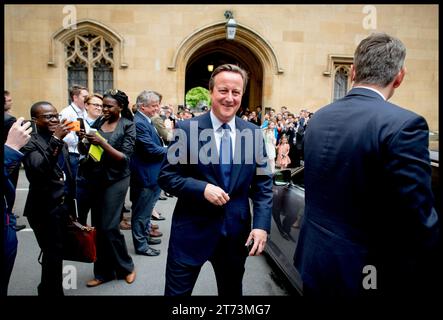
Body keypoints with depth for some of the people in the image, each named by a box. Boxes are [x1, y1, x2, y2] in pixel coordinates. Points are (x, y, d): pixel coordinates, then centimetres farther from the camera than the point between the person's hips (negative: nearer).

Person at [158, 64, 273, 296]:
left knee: (232, 291, 23)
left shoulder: (254, 133, -1)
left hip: (237, 232, 3)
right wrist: (202, 188, -22)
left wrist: (261, 225, -8)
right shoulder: (187, 129, -9)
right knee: (176, 292, 11)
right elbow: (166, 177, -7)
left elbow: (263, 184, 2)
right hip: (192, 231, -3)